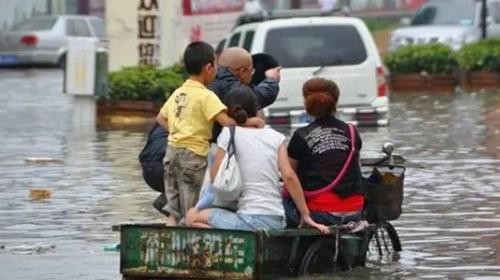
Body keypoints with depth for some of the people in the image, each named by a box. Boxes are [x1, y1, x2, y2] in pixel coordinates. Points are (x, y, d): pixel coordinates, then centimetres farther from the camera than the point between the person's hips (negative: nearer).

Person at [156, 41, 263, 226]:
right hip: (193, 153, -7)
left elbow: (161, 118, 23)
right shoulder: (206, 96, -11)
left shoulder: (177, 93, 13)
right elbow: (226, 121, -20)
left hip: (172, 148, 7)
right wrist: (248, 122, -10)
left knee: (174, 210, 11)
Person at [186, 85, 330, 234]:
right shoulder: (275, 137, 8)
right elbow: (289, 176, 1)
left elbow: (215, 176, 0)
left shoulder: (229, 134, -1)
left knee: (193, 217, 8)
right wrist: (305, 215, 3)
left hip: (249, 219, -6)